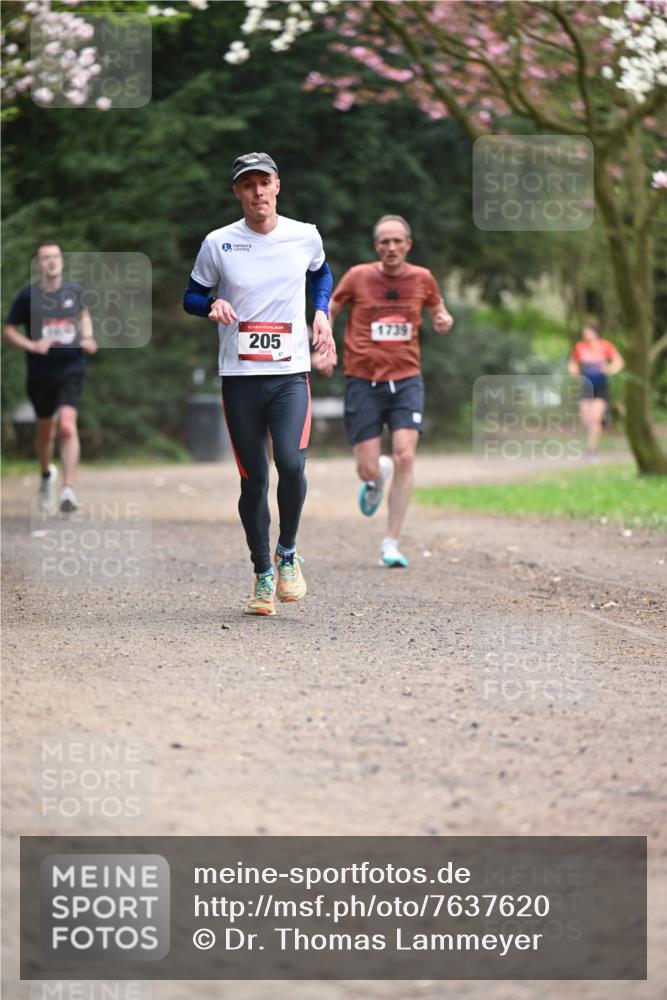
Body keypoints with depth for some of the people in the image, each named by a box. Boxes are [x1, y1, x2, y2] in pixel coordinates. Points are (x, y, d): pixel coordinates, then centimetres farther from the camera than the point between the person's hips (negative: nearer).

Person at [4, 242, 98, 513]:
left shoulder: (74, 291, 2)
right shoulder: (28, 295, -6)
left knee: (67, 426, -18)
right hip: (40, 373, 0)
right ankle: (47, 475, 44)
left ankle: (68, 489, -21)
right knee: (45, 429, 15)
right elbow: (9, 331, 1)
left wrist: (88, 338, 5)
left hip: (71, 370, 0)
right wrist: (32, 345, -16)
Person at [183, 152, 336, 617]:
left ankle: (287, 553, 6)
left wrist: (321, 312, 7)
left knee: (292, 465, -19)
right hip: (240, 374, 0)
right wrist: (213, 305, -13)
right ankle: (263, 574, 19)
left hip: (291, 372, 0)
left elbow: (321, 273, 24)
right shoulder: (218, 243, -1)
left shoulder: (305, 236, 3)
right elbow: (192, 297, 9)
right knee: (254, 479, 4)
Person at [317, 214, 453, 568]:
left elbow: (436, 308, 21)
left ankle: (390, 544, -7)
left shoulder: (422, 278, 2)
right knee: (368, 470, -5)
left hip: (406, 379, 1)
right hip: (363, 381, -1)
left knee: (405, 457, -15)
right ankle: (377, 478, 36)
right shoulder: (358, 276, -3)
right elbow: (327, 312, 9)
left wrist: (444, 319, -3)